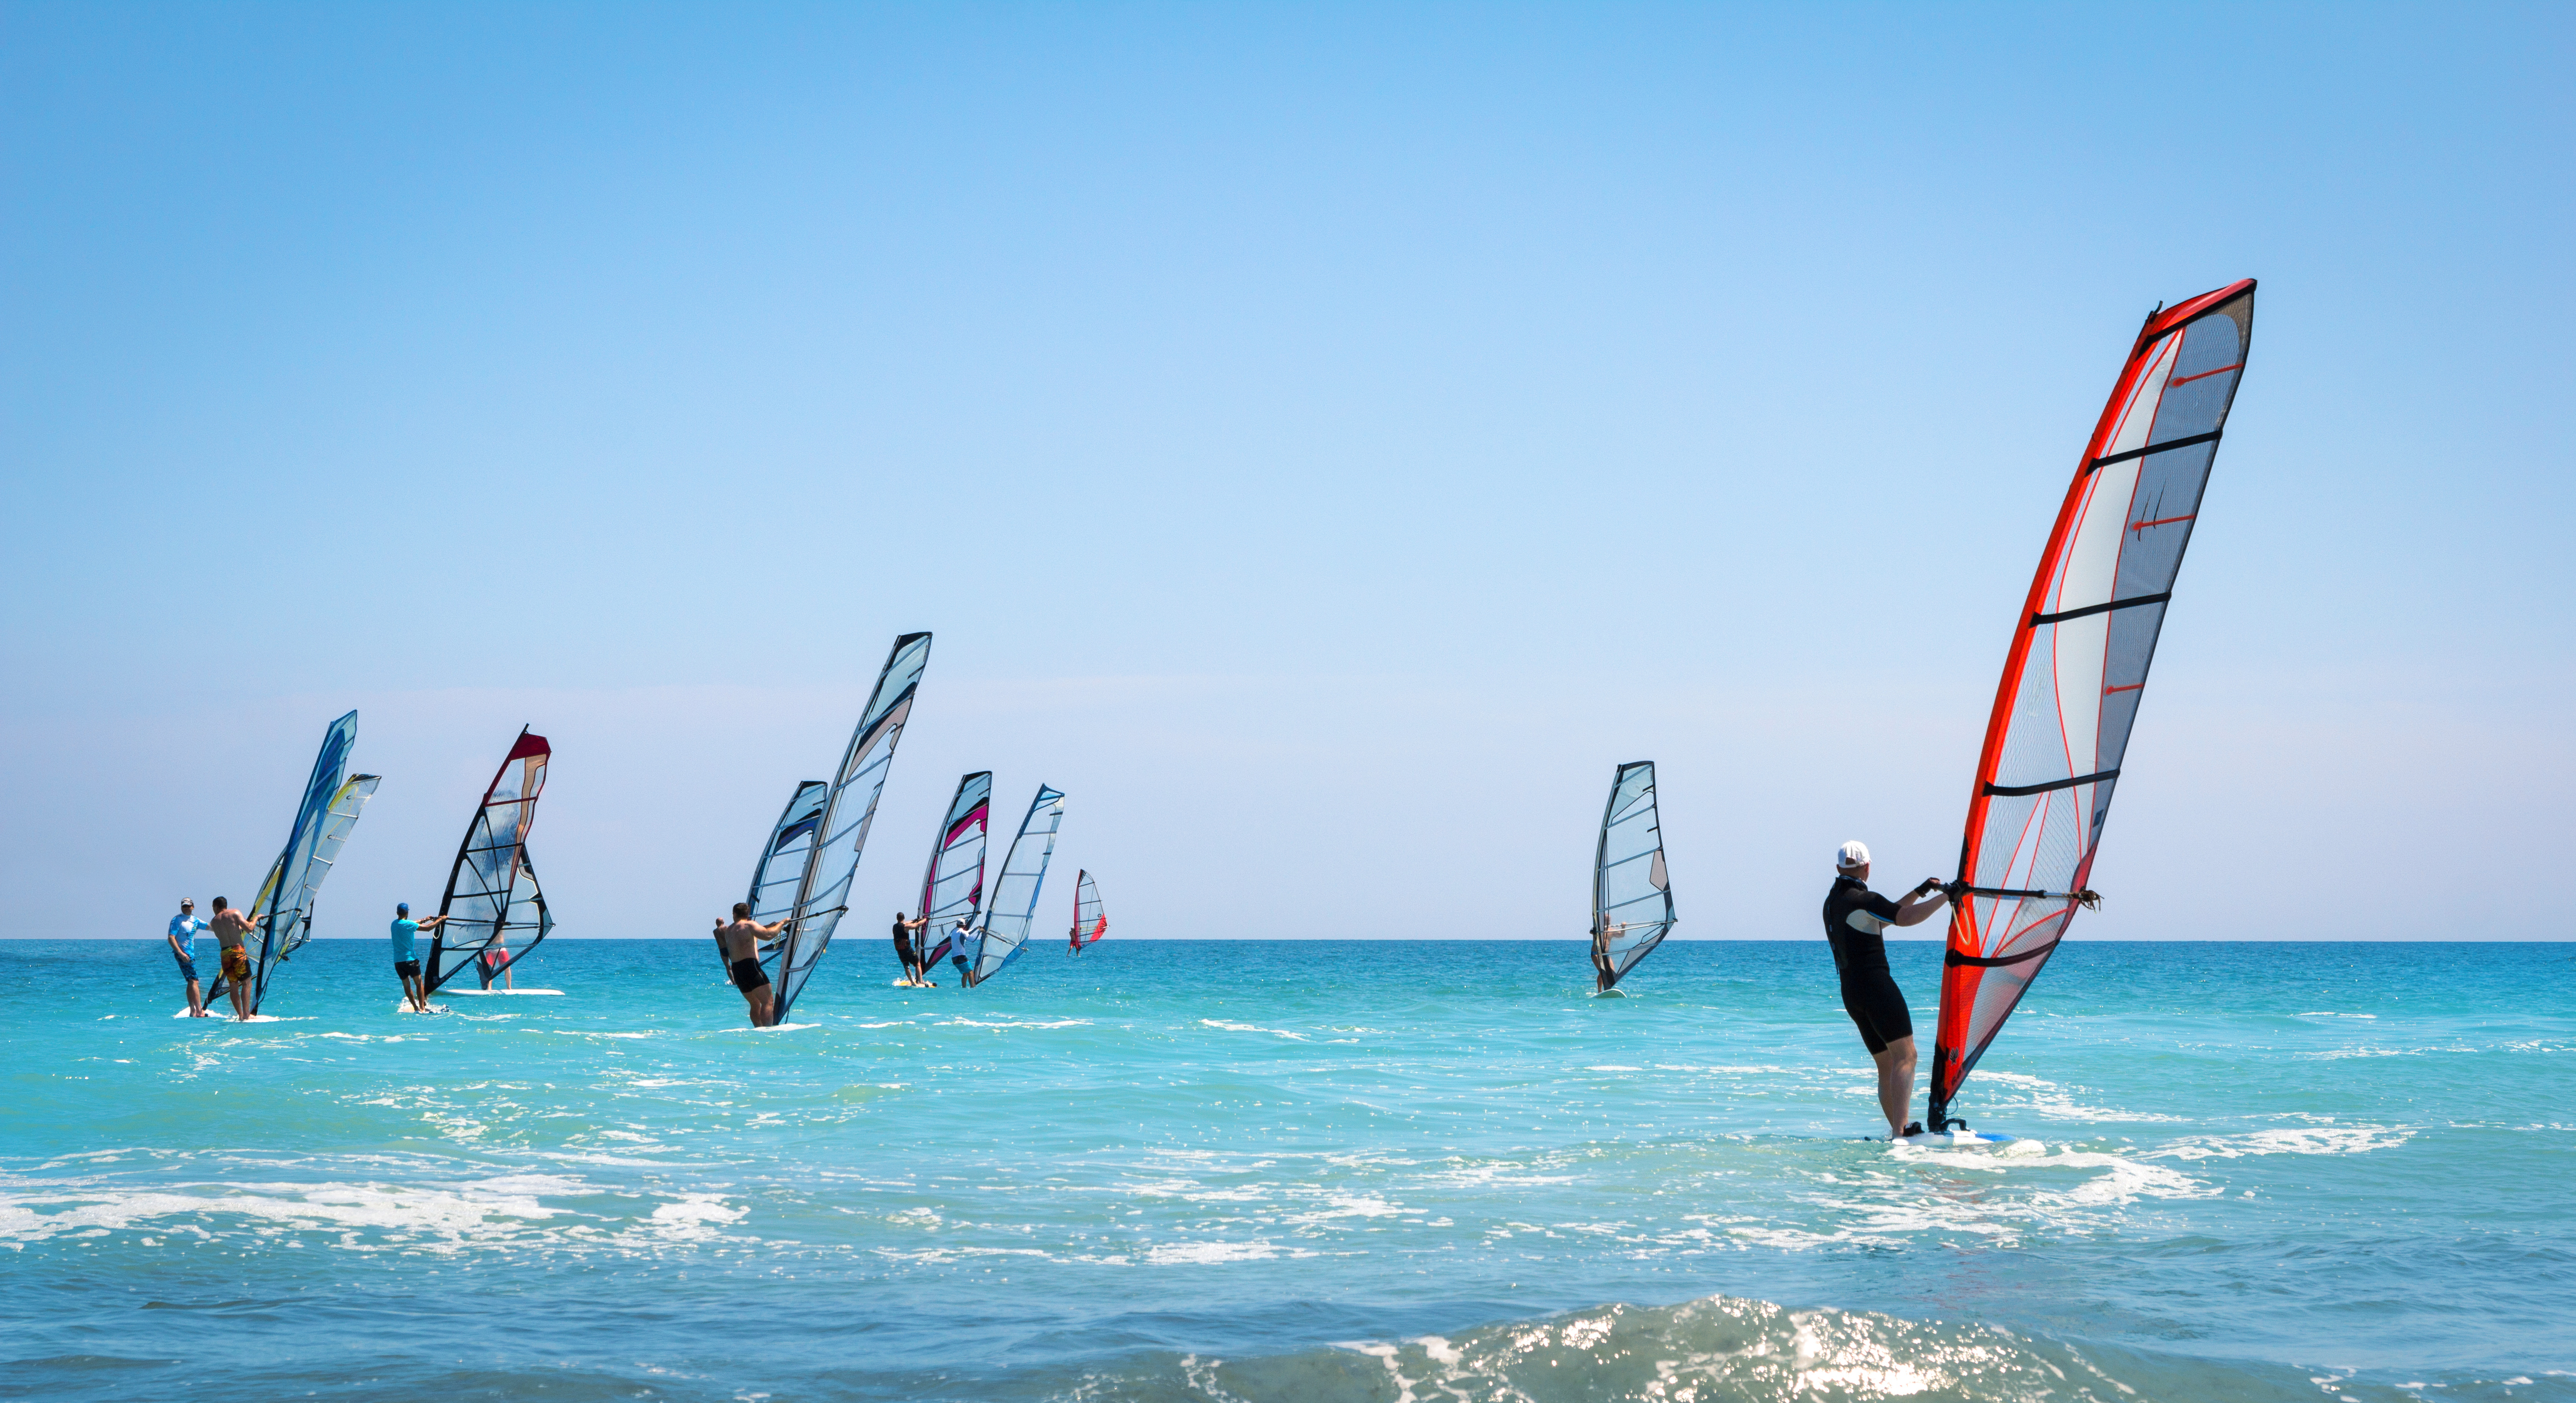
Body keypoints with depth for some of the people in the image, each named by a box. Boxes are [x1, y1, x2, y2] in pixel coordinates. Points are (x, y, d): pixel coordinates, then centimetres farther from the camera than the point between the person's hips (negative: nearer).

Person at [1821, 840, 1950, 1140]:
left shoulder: (1832, 902, 19)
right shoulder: (1862, 899, -9)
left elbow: (1884, 917, 29)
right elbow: (1905, 918, -22)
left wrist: (1920, 892, 27)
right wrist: (1947, 895, -12)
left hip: (1851, 992, 9)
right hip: (1875, 985, -9)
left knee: (1887, 1065, 11)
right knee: (1905, 1056, -13)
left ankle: (1897, 1131, 6)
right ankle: (1900, 1131, -25)